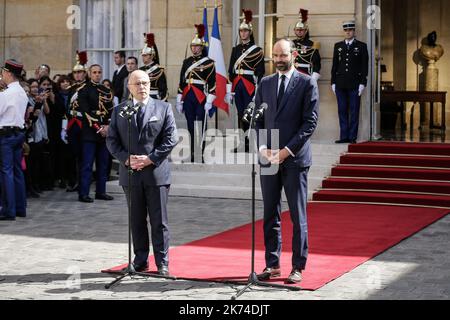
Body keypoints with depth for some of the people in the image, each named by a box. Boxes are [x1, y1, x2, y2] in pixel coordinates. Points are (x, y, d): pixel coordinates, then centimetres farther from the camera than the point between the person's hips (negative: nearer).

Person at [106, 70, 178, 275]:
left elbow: (171, 138, -2)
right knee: (136, 220, 8)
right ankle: (140, 261, 16)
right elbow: (111, 140, 6)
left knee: (159, 221, 0)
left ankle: (162, 263, 6)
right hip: (130, 173, 2)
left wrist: (150, 158, -12)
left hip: (156, 172, -2)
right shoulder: (119, 111, 9)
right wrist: (126, 159, -10)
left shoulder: (163, 108, 4)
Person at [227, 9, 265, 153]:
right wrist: (230, 89, 8)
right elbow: (231, 70, 13)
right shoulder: (236, 49, 12)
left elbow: (260, 71, -7)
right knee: (240, 114, 8)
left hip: (250, 85, -5)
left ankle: (250, 143, 2)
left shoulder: (257, 50, -4)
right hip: (238, 85, 5)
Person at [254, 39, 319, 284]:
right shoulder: (265, 83, 13)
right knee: (270, 215, 7)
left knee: (298, 216, 0)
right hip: (269, 158, 4)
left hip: (295, 157, -4)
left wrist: (288, 150, -12)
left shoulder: (307, 83, 0)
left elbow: (310, 121, -6)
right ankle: (272, 265, 14)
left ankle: (298, 267, 6)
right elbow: (258, 119, 13)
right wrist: (263, 147, -4)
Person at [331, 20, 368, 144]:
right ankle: (344, 136, 7)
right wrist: (333, 82, 6)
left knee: (354, 111, -2)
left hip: (354, 84, -3)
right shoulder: (338, 46, 13)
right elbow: (334, 65, 13)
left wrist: (362, 83, -7)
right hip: (340, 84, 3)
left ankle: (352, 137, 2)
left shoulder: (361, 46, 4)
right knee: (342, 111, 4)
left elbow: (364, 66, 1)